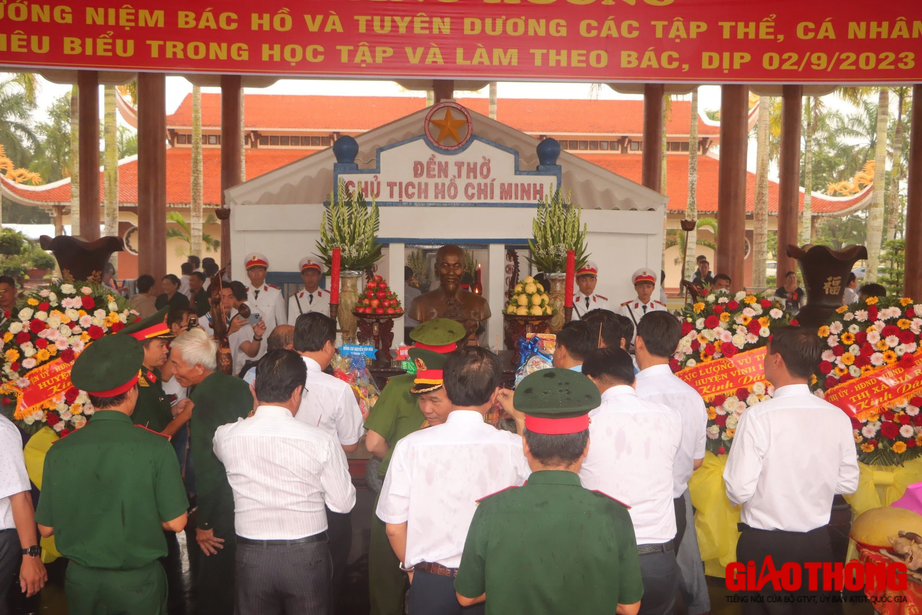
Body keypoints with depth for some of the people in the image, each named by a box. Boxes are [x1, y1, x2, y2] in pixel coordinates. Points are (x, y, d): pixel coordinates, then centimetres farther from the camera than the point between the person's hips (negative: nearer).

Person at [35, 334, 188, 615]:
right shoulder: (155, 447, -18)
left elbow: (45, 527, -2)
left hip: (81, 580, 3)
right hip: (138, 581, -2)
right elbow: (175, 522, -14)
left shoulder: (59, 451, -11)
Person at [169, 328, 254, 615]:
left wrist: (203, 524, -15)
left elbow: (206, 467, -22)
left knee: (211, 590, 6)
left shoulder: (203, 401, -23)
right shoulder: (239, 386, 2)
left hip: (222, 510, -9)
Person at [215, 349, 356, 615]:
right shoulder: (321, 441, -17)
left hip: (251, 555, 2)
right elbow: (343, 503, -8)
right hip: (307, 556, -1)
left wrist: (254, 415, 16)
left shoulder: (226, 436, -10)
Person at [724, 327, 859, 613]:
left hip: (765, 545, -4)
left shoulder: (759, 416, -22)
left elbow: (739, 490, -21)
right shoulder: (838, 417, -8)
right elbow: (848, 483, 2)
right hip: (817, 543, 4)